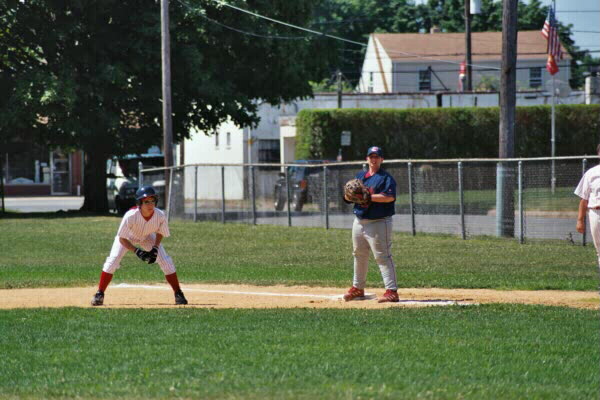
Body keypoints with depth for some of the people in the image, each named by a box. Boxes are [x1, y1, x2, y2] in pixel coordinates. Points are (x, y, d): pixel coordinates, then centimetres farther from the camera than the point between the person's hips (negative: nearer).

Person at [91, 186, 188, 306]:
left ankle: (178, 294, 5)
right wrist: (136, 251, -38)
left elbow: (160, 233, -9)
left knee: (166, 262, -9)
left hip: (147, 237, 2)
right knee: (112, 260, -19)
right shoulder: (130, 216, -40)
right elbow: (122, 239, -28)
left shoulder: (160, 216, -32)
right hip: (127, 238, -2)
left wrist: (155, 248, -24)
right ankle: (99, 294, -7)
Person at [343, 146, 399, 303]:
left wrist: (368, 197, -24)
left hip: (378, 223, -7)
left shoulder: (386, 178, -6)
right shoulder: (360, 176, 15)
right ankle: (358, 288, 31)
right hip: (359, 222, 7)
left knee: (383, 257, -12)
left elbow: (390, 197, -21)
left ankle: (392, 291, -15)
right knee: (359, 255, 17)